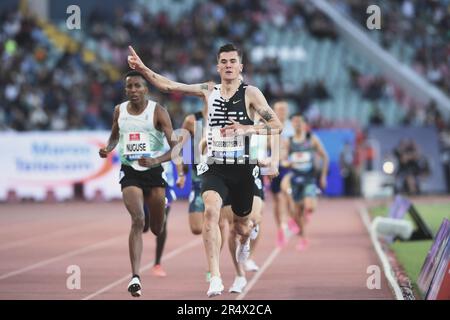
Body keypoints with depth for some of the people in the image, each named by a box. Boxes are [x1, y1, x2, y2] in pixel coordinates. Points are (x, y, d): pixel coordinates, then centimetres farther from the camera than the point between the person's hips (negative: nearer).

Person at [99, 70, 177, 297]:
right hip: (129, 171, 1)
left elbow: (175, 147, -13)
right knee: (137, 221, -20)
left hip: (154, 171, -1)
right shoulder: (119, 111, 3)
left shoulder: (158, 112, -9)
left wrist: (156, 160, -30)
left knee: (157, 229, 10)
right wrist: (107, 149, 2)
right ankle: (135, 277, -22)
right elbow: (114, 136, 24)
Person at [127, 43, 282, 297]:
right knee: (211, 211, -27)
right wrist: (144, 69, -6)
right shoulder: (209, 91, 6)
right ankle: (215, 278, -29)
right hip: (214, 168, 1)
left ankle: (245, 241, 57)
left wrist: (246, 129, -22)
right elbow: (169, 86, 6)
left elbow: (277, 125, -8)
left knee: (242, 225, 16)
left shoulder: (250, 93, -3)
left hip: (242, 169, -1)